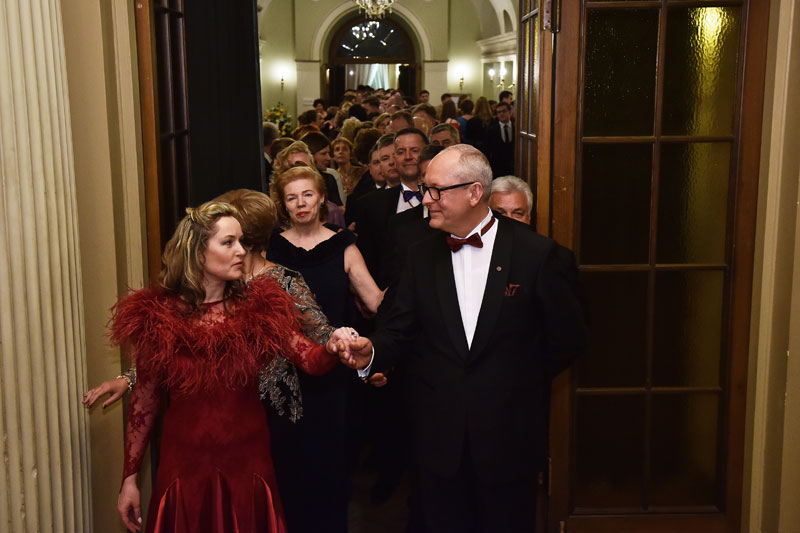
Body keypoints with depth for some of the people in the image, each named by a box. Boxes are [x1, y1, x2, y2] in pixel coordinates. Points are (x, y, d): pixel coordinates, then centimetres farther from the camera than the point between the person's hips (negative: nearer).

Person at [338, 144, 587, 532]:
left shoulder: (535, 253, -9)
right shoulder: (423, 256, 2)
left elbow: (568, 337, -3)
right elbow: (399, 332, 1)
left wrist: (521, 384, 4)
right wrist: (372, 353, -20)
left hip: (509, 439, -2)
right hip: (438, 438, 3)